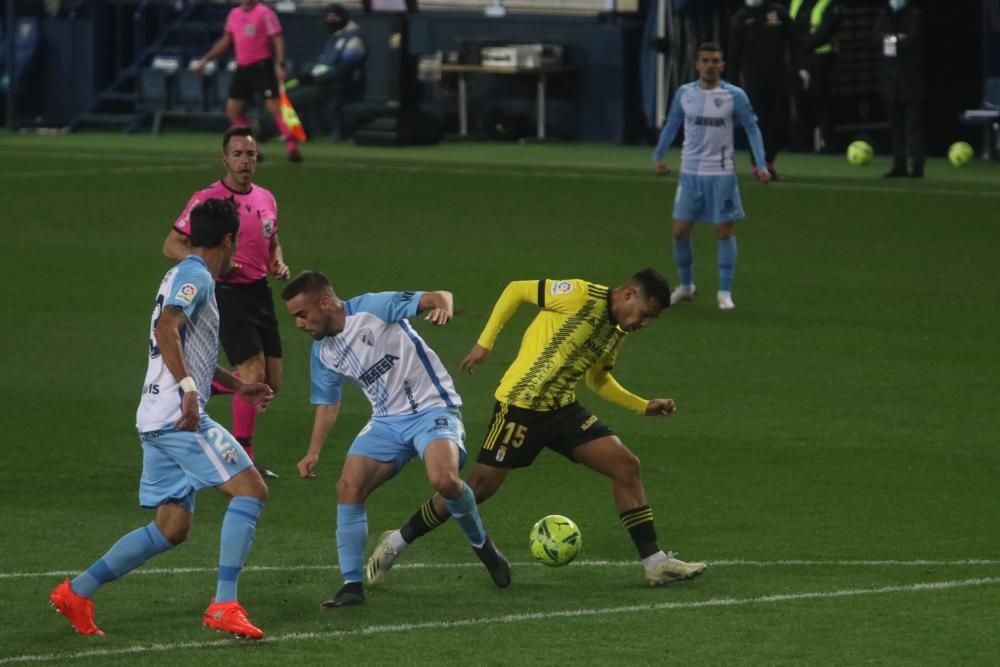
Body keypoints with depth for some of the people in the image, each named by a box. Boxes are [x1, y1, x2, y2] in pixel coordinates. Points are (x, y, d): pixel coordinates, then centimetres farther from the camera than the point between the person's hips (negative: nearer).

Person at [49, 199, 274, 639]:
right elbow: (165, 329, -25)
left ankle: (77, 592, 13)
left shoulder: (185, 276, 23)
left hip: (157, 420, 10)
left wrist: (238, 386, 37)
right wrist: (189, 388, -32)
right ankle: (224, 606, -18)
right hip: (180, 416, -10)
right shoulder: (195, 277, -8)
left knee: (172, 527, 11)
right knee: (250, 488, -11)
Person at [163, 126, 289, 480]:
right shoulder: (208, 199, -11)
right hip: (228, 293, -7)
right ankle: (243, 455, 0)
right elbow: (171, 245, -8)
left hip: (260, 292, 7)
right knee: (254, 373, -14)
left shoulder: (266, 199, 9)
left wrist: (278, 263, 4)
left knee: (271, 382, 6)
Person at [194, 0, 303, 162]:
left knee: (275, 108, -14)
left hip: (262, 68, -7)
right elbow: (225, 42, 22)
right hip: (242, 68, 7)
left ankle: (293, 149, -13)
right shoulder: (234, 14, 12)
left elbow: (277, 39, -13)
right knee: (232, 111, 5)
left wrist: (280, 64, -25)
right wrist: (205, 59, 19)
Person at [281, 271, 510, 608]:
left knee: (444, 479, -31)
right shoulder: (322, 352, 7)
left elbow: (437, 298, -18)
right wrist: (313, 453, 8)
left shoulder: (373, 308, -14)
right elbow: (327, 403, 20)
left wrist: (443, 305, -43)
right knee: (348, 487, -13)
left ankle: (482, 545, -2)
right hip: (387, 422, 6)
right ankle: (352, 584, -4)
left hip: (432, 408, -6)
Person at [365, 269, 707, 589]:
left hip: (562, 408, 8)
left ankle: (655, 563, 1)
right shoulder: (581, 295, -16)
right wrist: (485, 343, -11)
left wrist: (645, 406, 14)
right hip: (521, 406, -8)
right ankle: (397, 542, 14)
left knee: (626, 465, -3)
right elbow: (517, 289, -9)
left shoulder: (617, 332, 9)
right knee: (480, 486, -4)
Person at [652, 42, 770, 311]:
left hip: (721, 174, -2)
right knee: (680, 230, 1)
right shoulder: (684, 93, 1)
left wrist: (761, 165, -10)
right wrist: (658, 156, 15)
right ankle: (686, 285, 21)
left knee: (724, 231, -1)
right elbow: (671, 125, 16)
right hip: (690, 173, 2)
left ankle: (725, 292, 8)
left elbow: (752, 128, -1)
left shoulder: (735, 96, -7)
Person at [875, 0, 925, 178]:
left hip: (911, 78, -5)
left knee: (914, 123, -9)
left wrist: (892, 42, -4)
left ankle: (917, 165, -11)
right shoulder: (884, 16, 14)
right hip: (891, 80, 5)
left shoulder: (915, 16, -2)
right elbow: (878, 37, 0)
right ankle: (899, 165, 10)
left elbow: (911, 41, -13)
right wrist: (897, 40, -14)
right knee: (896, 125, 7)